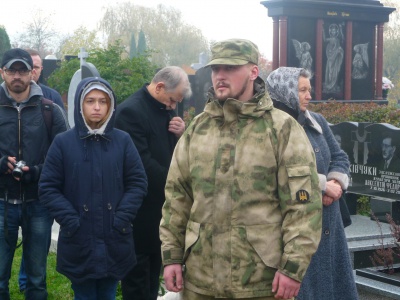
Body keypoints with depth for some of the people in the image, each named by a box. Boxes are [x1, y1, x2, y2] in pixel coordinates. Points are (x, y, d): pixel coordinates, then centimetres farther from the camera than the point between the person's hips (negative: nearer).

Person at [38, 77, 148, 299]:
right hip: (78, 242, -1)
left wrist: (122, 218, -9)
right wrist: (70, 220, -12)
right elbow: (48, 188, -2)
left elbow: (138, 183, 3)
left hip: (114, 241, 1)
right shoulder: (63, 142, -2)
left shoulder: (123, 141, 2)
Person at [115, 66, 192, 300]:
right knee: (138, 268, 2)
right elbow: (142, 161, -23)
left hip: (162, 202, 8)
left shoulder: (165, 109, 9)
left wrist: (181, 134, -6)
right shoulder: (131, 110, -17)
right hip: (142, 205, -8)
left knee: (155, 264, 16)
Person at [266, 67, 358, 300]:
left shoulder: (317, 122, 11)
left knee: (330, 276, 15)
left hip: (326, 218, 7)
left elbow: (340, 157, 14)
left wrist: (336, 182, -7)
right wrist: (324, 186, -15)